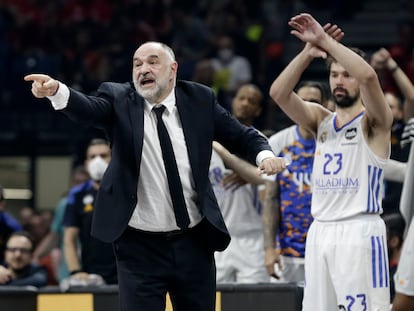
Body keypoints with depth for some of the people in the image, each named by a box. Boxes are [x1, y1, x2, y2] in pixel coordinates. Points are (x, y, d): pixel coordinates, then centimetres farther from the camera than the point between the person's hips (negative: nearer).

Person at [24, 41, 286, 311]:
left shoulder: (199, 99, 2)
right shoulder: (119, 99, -3)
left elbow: (241, 137, 9)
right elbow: (88, 108, -22)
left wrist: (264, 154, -13)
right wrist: (56, 91, -43)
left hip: (195, 243, 2)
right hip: (140, 246, -2)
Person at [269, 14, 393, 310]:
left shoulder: (374, 122, -1)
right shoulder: (321, 120, 14)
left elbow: (369, 76, -22)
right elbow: (278, 93, -2)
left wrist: (326, 40, -18)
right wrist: (308, 53, -14)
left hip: (360, 231, -6)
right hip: (320, 231, 6)